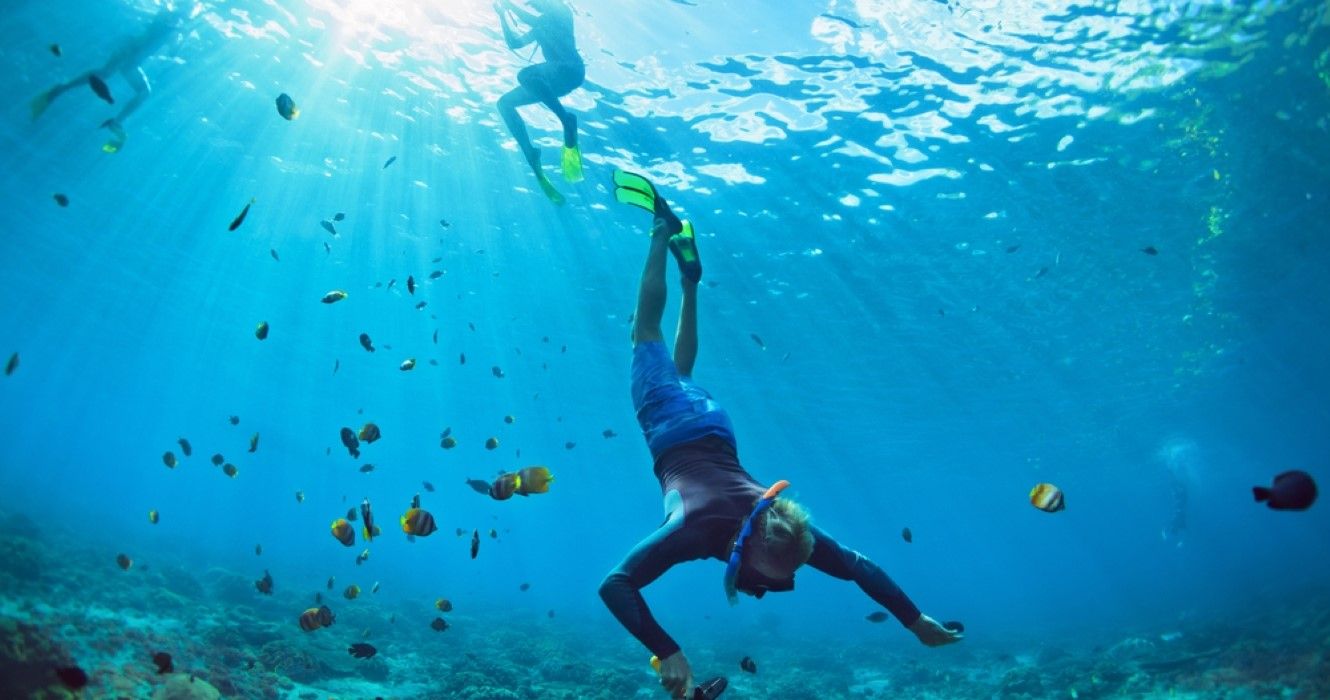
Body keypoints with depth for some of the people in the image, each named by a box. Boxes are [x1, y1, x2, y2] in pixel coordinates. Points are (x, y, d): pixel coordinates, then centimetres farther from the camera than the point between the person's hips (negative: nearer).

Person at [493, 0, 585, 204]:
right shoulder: (541, 26, 29)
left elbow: (533, 20, -11)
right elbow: (514, 42, 31)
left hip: (570, 69, -9)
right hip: (554, 79, 9)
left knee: (524, 74, -35)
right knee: (505, 103, 2)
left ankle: (568, 121, -30)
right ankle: (531, 157, -10)